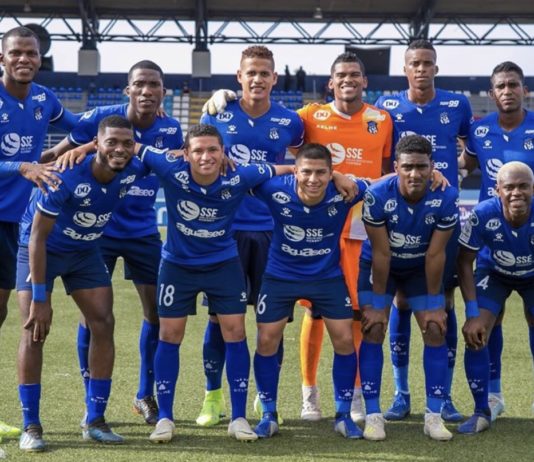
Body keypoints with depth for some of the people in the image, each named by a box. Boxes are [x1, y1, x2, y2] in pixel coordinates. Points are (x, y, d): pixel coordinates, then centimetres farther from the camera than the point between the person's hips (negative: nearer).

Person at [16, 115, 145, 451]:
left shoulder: (131, 173, -17)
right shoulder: (66, 177, -33)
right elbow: (38, 237, -28)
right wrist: (40, 297, -29)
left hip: (86, 252, 5)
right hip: (42, 250, -5)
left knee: (104, 325, -4)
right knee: (34, 331, -13)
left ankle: (95, 421, 7)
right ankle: (31, 426, -5)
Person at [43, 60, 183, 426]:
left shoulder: (170, 130, -3)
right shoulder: (101, 118, -13)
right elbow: (58, 154, -10)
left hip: (143, 231, 3)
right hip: (99, 228, -3)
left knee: (158, 312, 3)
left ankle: (146, 396, 22)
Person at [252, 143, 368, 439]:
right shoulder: (276, 190, -28)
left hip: (328, 276, 1)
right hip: (281, 276, 0)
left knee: (344, 340, -3)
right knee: (266, 341, -1)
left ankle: (343, 415, 15)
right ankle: (269, 416, 17)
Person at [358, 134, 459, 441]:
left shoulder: (446, 198, -27)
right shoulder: (377, 196, -31)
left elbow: (435, 254, -20)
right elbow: (381, 253, -24)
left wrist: (434, 304, -14)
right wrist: (377, 303, -18)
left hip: (421, 269, 2)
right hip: (379, 266, -2)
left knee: (436, 331, -5)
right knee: (373, 331, -11)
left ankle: (434, 415, 1)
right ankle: (373, 414, -5)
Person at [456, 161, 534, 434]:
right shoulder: (483, 215, -32)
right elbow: (464, 262, -19)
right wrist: (472, 313, -23)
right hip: (493, 274, 0)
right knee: (475, 335, -14)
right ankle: (481, 412, 2)